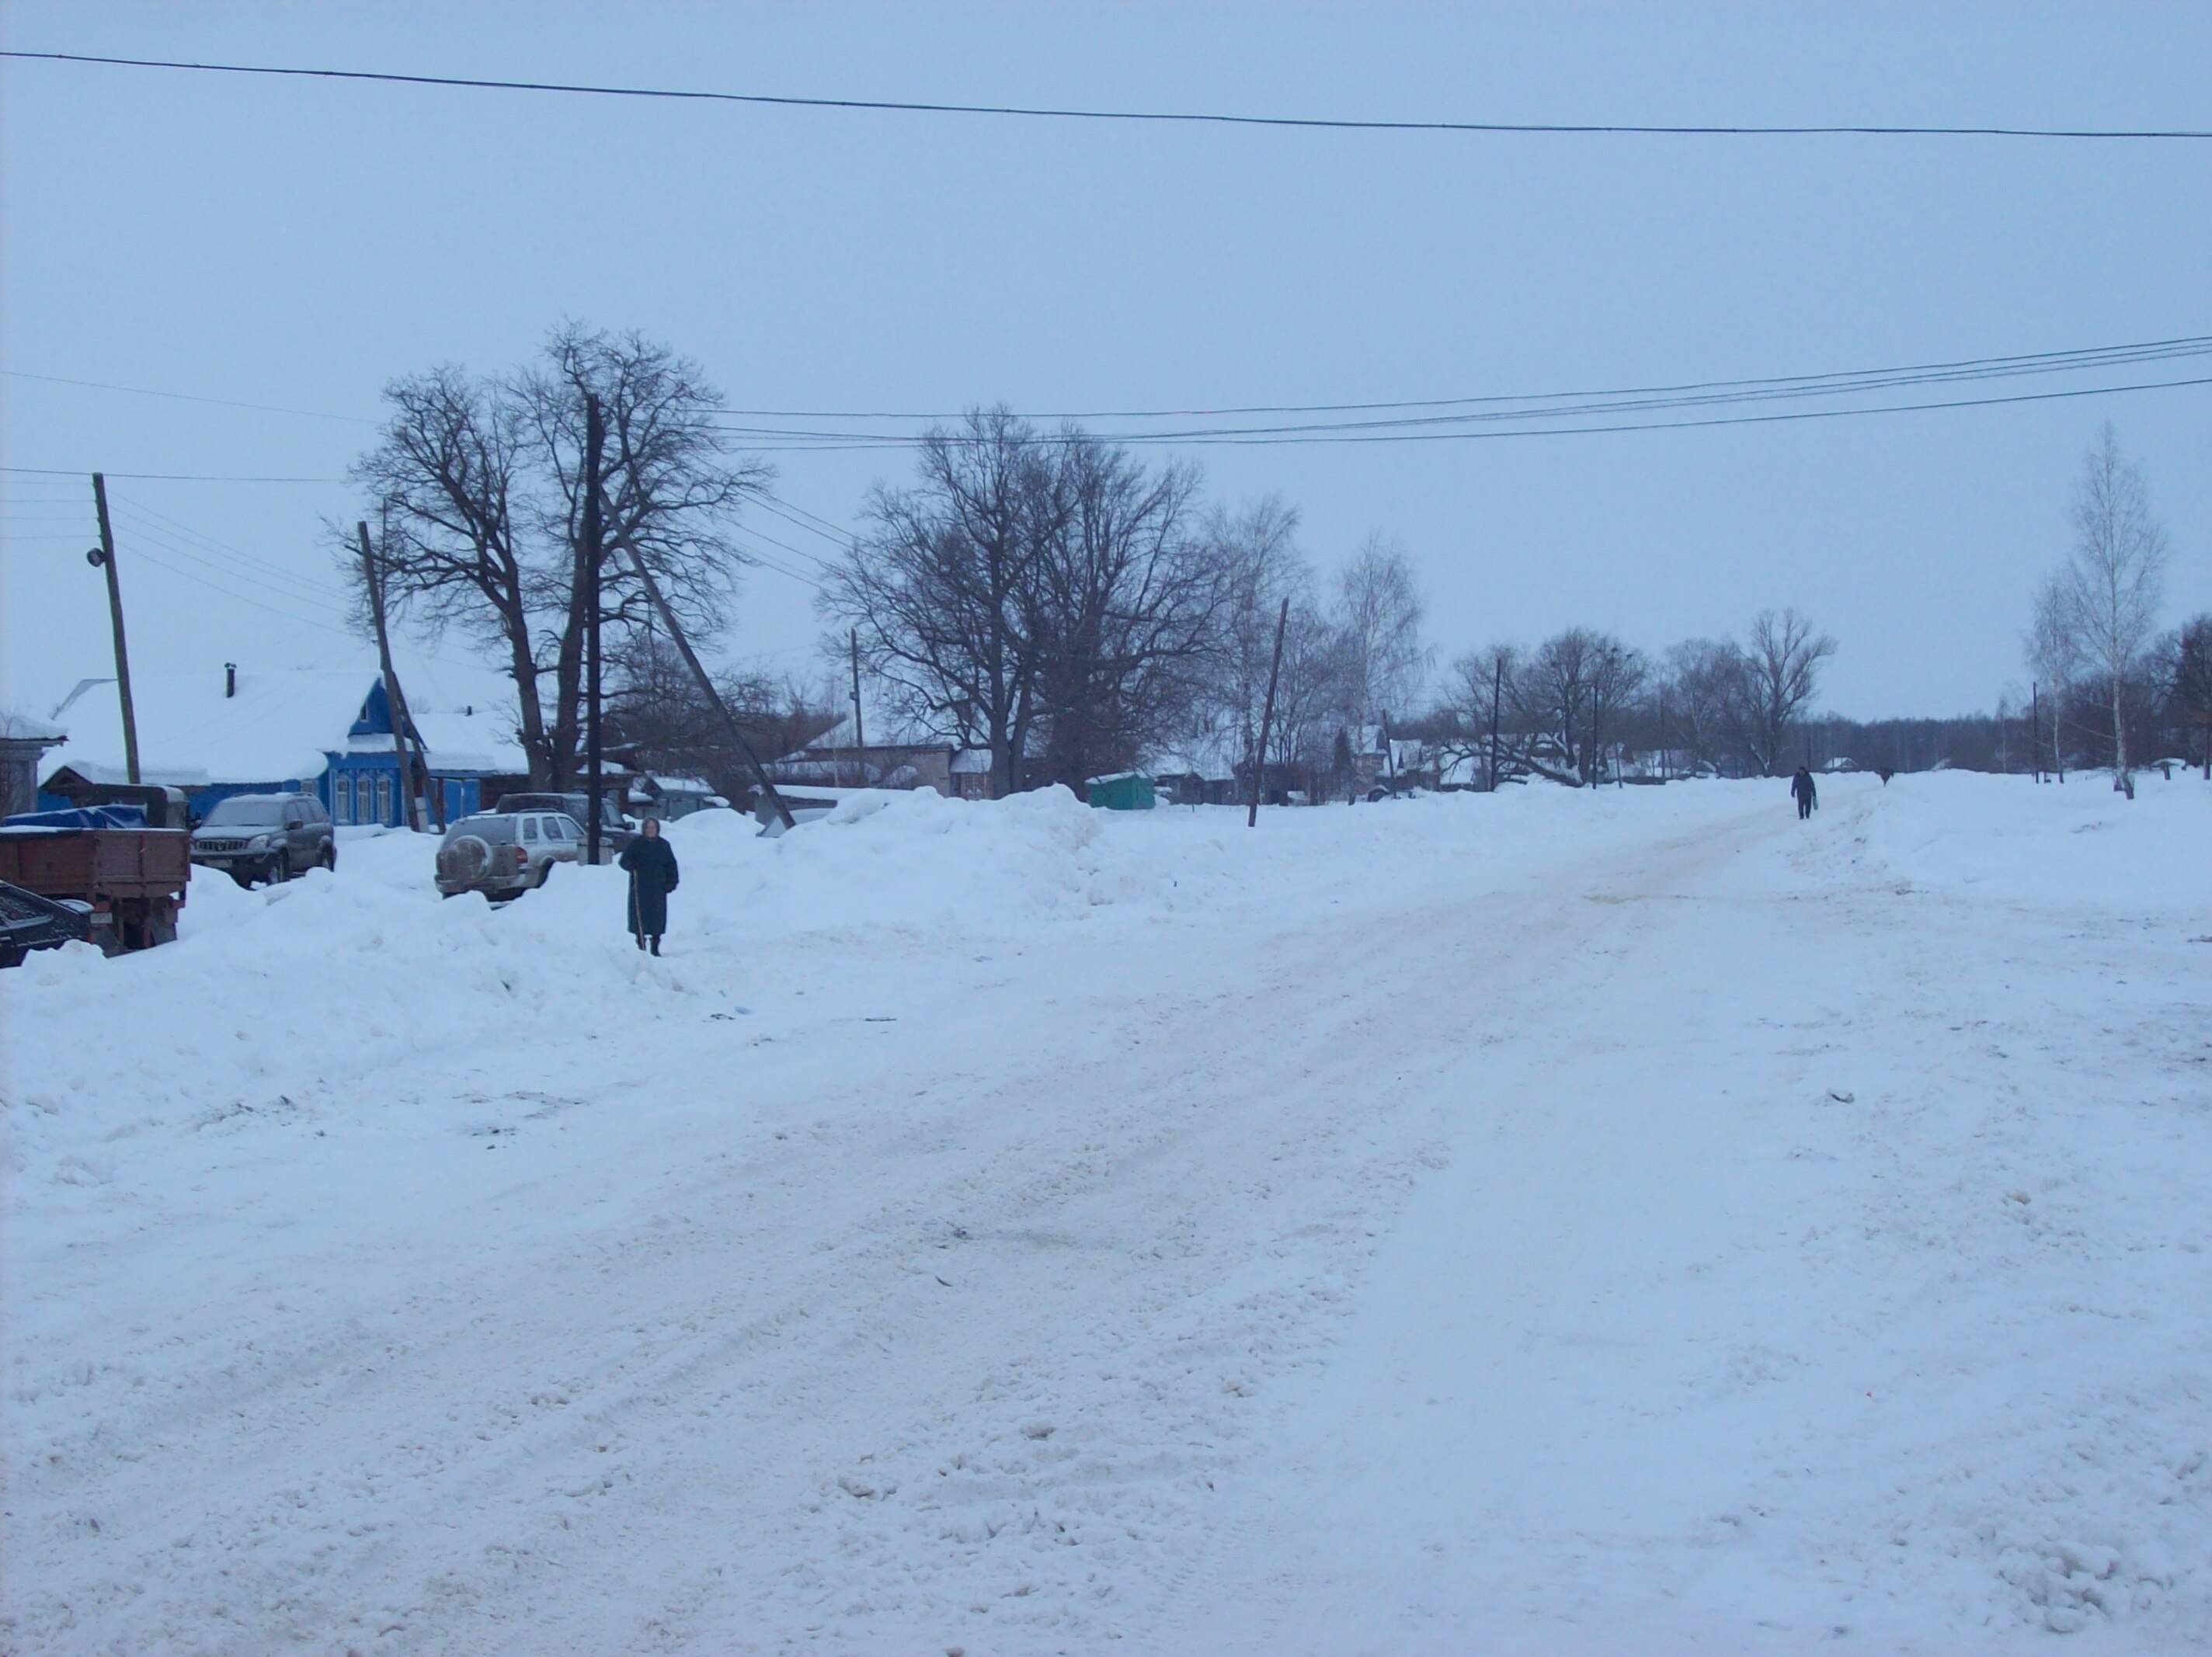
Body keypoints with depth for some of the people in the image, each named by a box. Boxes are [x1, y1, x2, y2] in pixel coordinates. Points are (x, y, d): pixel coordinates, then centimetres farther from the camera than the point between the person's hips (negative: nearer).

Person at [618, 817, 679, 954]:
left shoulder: (664, 845, 8)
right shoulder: (636, 844, 2)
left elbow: (671, 865, 12)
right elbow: (624, 860, 3)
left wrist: (671, 883, 3)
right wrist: (631, 865, -20)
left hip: (658, 888, 2)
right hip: (639, 888, -2)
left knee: (657, 917, 0)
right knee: (639, 916, -4)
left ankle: (655, 947, 6)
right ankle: (641, 946, 4)